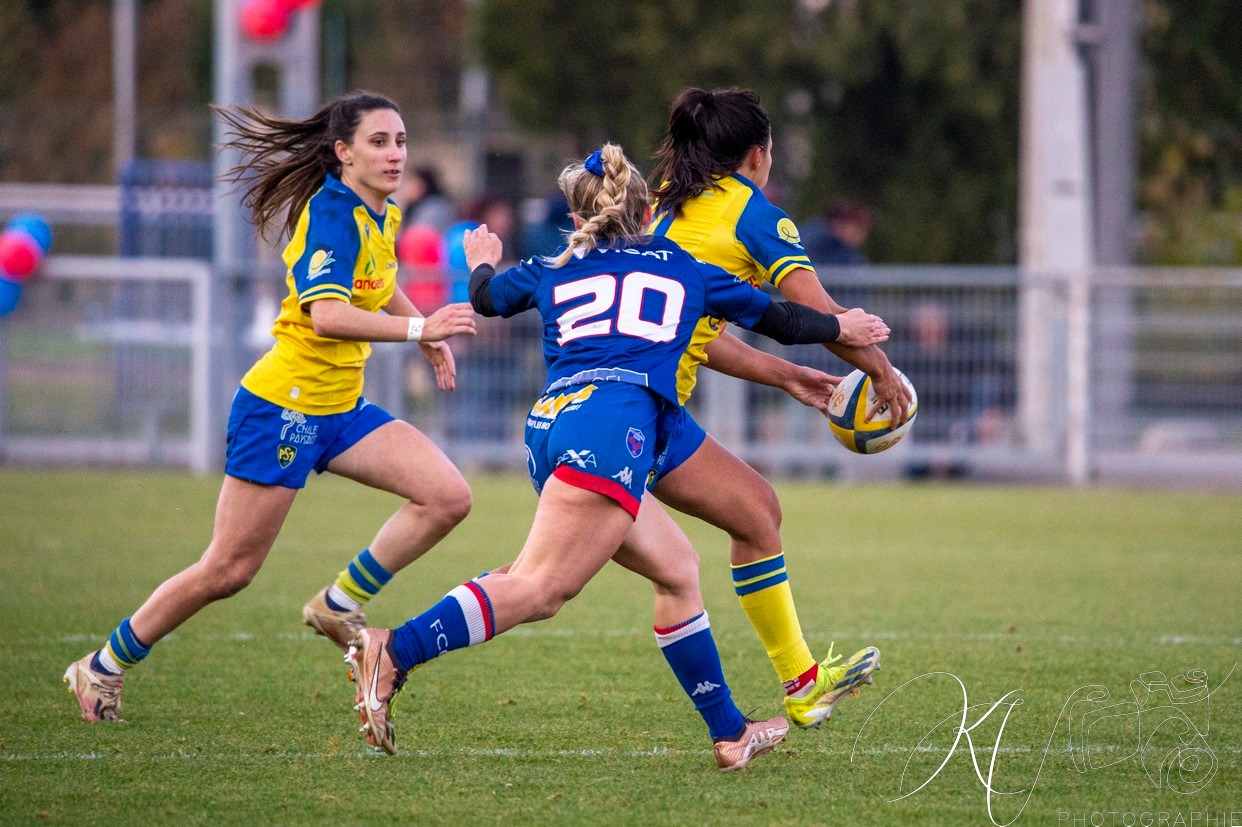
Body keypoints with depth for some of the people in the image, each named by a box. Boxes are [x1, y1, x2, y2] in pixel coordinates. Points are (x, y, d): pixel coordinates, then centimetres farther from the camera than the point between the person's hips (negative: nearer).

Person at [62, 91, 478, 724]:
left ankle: (340, 603, 5)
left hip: (339, 409, 8)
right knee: (228, 571, -3)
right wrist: (417, 328, -38)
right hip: (281, 406, -8)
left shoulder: (384, 216, 8)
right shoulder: (331, 212, -18)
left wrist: (427, 334, 25)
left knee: (447, 496, -11)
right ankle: (102, 669, 15)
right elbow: (327, 314, -34)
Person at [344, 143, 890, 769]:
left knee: (676, 567, 19)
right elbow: (776, 318, 35)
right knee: (539, 587, -19)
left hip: (549, 422, 6)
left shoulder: (554, 271, 27)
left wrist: (483, 263, 68)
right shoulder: (685, 270, 23)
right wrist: (841, 329, 53)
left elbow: (487, 297, 46)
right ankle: (396, 652, -38)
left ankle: (729, 734, 21)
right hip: (613, 421, -6)